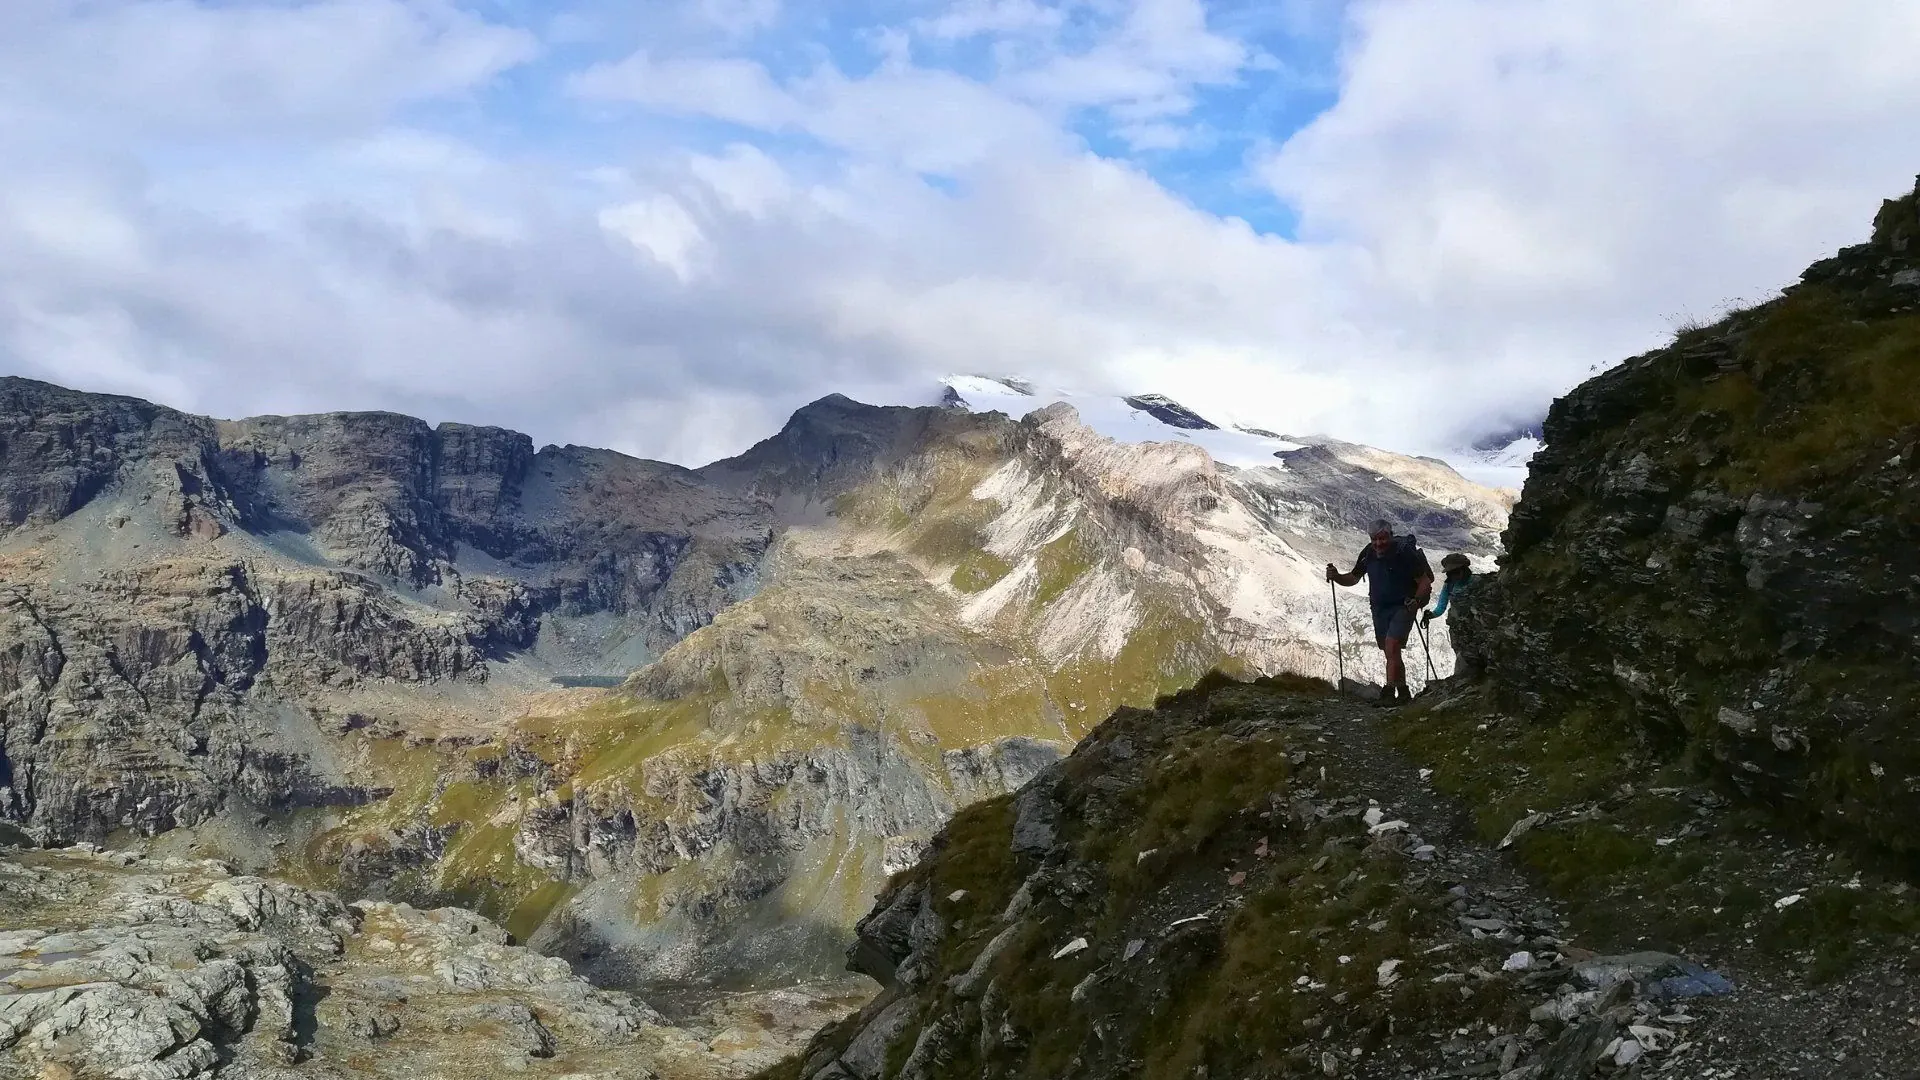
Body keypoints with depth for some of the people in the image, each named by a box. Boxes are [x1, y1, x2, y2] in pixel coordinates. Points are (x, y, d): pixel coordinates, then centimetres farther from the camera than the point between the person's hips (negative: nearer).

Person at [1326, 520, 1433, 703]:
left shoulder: (1405, 553, -17)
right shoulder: (1368, 554, -1)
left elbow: (1425, 582, -11)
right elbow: (1353, 578, 11)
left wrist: (1415, 601, -26)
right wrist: (1336, 577, -9)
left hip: (1402, 607, -6)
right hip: (1379, 609, 6)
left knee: (1391, 647, -21)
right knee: (1392, 654, 11)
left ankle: (1389, 691, -23)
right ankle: (1404, 693, 22)